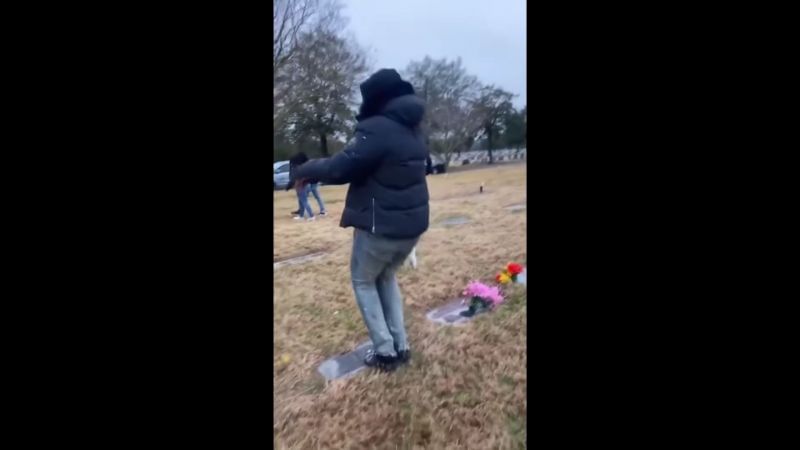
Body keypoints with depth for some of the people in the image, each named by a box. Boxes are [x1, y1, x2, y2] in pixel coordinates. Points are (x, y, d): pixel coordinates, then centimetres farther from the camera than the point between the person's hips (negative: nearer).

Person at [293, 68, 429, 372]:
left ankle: (385, 351, 16)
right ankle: (401, 346, 25)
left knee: (363, 282, 16)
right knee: (386, 278, 26)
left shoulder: (378, 129, -18)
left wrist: (307, 169, 0)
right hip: (412, 224, 8)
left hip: (381, 226, -8)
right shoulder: (412, 130, 10)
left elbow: (342, 167, -17)